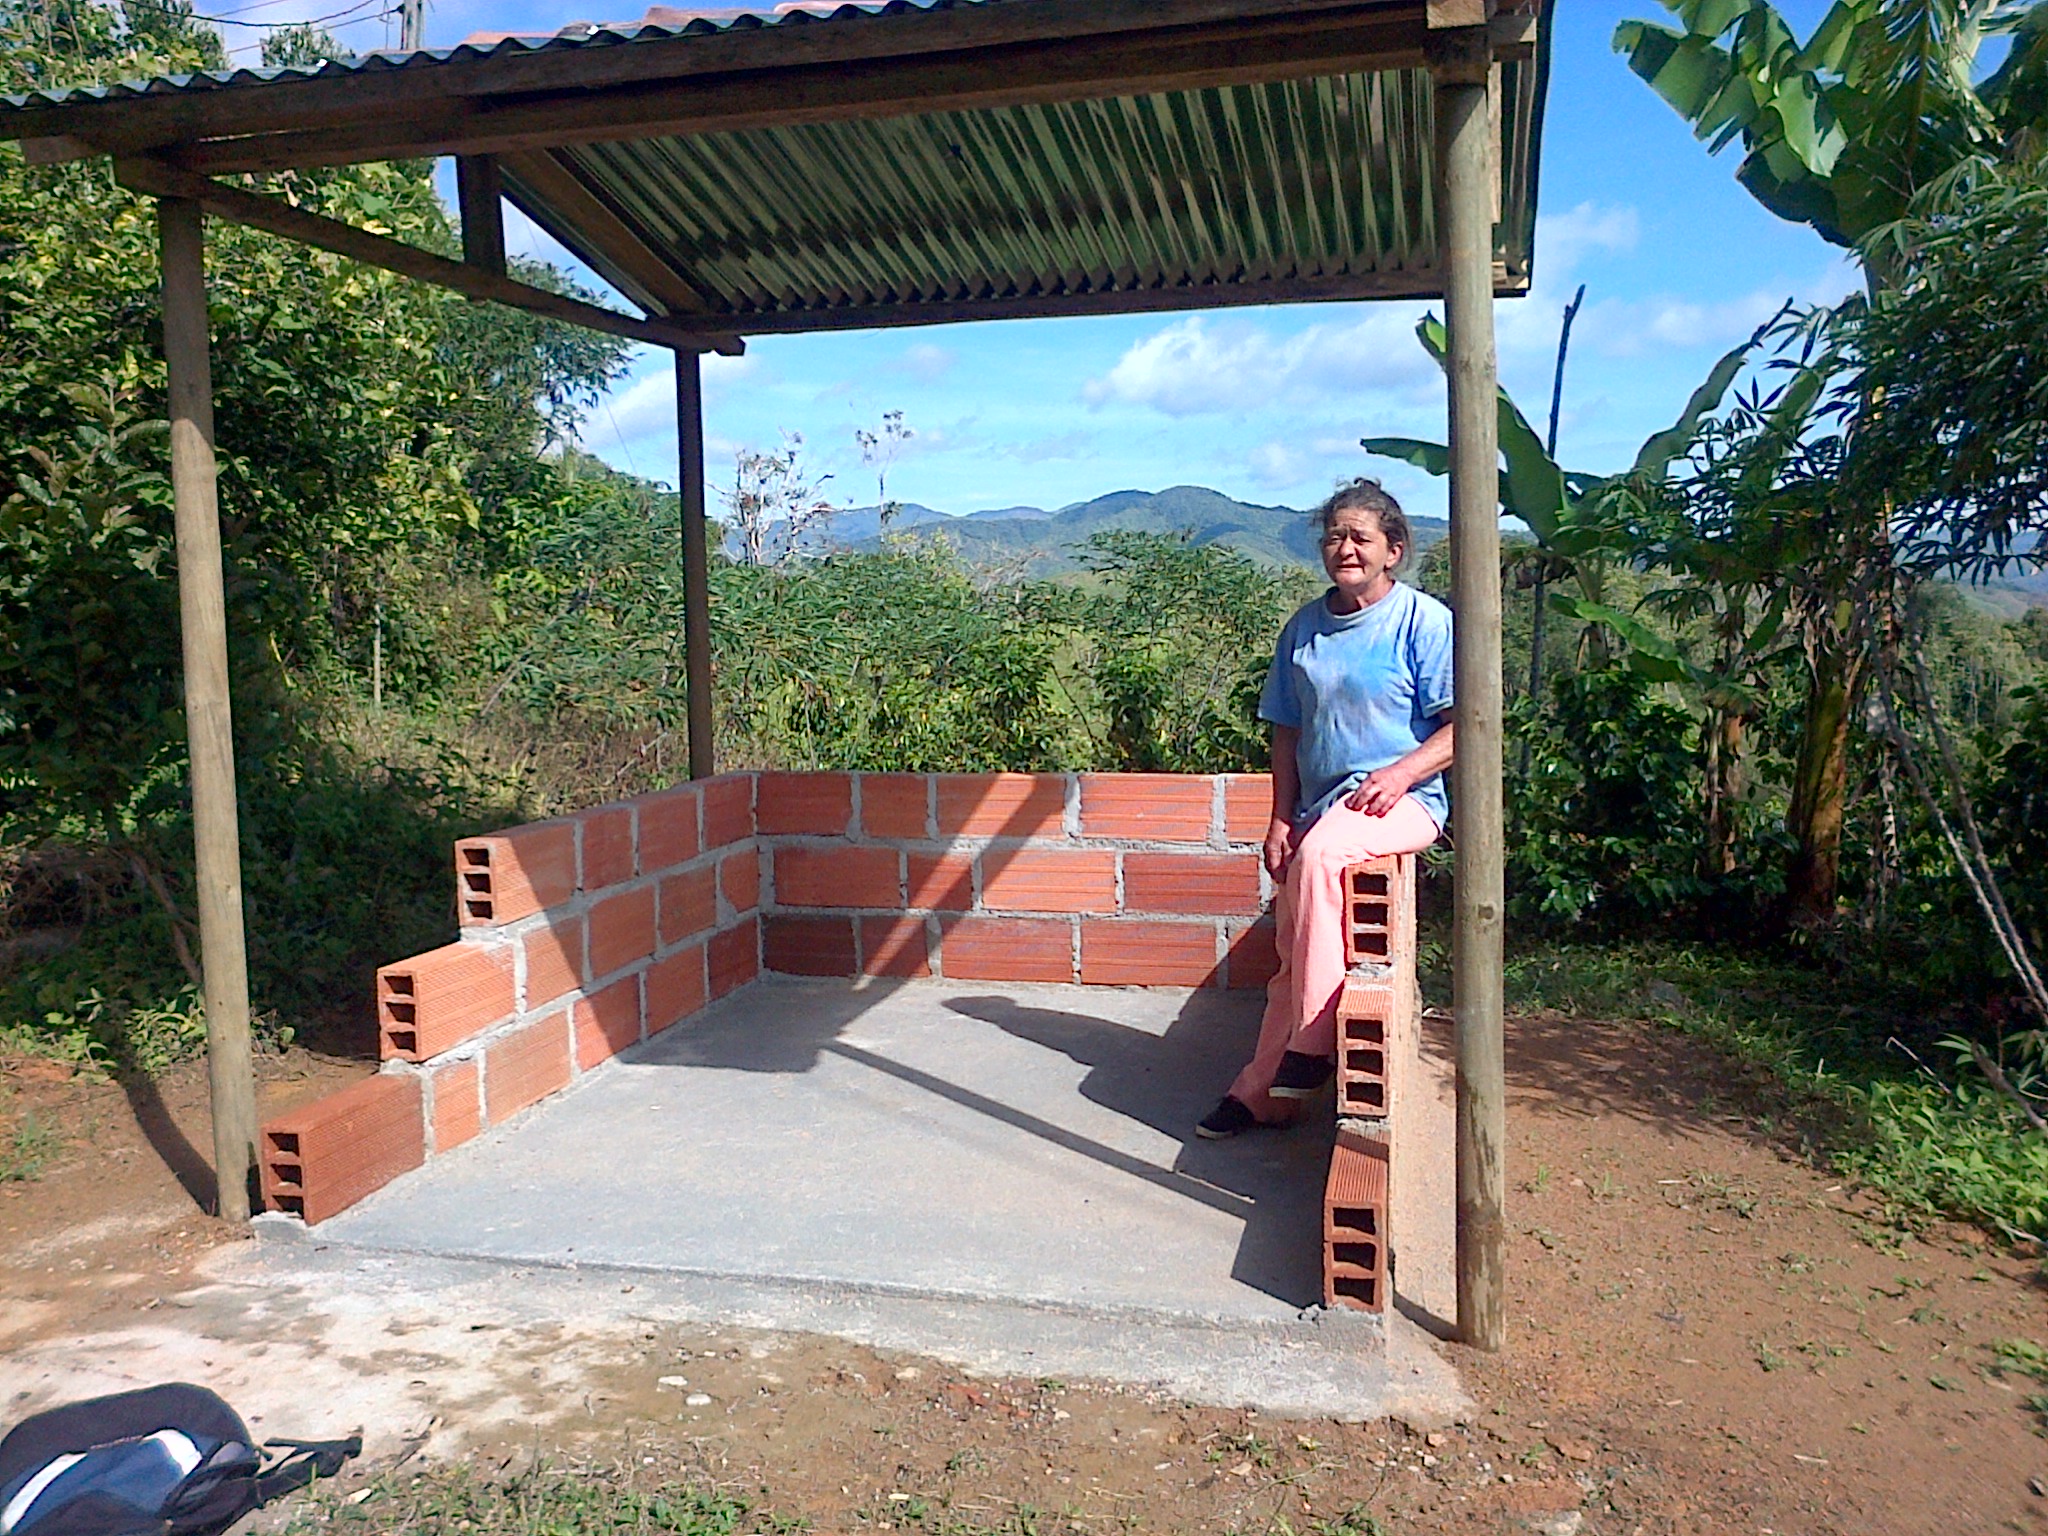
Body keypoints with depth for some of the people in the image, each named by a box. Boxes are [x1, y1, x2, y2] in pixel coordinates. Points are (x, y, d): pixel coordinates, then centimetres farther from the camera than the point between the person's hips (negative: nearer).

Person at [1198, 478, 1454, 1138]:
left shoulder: (1425, 621, -5)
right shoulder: (1304, 628, 11)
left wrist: (1400, 773, -22)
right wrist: (1281, 819, 7)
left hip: (1402, 803, -6)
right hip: (1321, 806, 6)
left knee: (1321, 852, -36)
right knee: (1291, 947, 4)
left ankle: (1312, 1043, -30)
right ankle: (1262, 1092, 18)